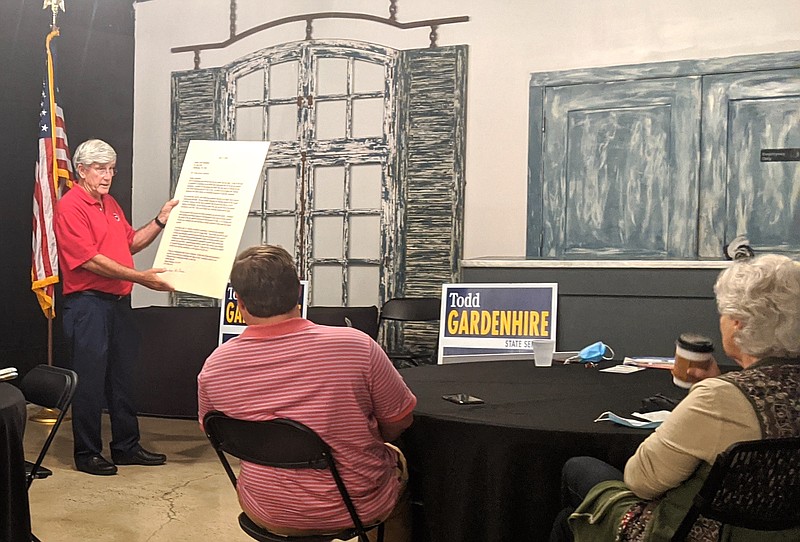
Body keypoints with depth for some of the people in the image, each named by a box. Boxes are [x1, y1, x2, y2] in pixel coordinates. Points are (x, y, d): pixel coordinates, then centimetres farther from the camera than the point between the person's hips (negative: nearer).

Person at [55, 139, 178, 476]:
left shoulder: (110, 204, 17)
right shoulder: (70, 207, -12)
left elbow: (131, 243, 23)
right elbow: (90, 260, -19)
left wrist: (161, 221, 9)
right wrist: (141, 278, -20)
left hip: (118, 302, 9)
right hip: (87, 304, -9)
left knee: (122, 378, 13)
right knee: (90, 380, -1)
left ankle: (126, 447, 23)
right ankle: (86, 454, 10)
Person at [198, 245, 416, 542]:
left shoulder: (213, 366, -14)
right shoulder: (356, 345, -22)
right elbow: (399, 422, -8)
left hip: (268, 515, 2)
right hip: (358, 507, -2)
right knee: (398, 461, 30)